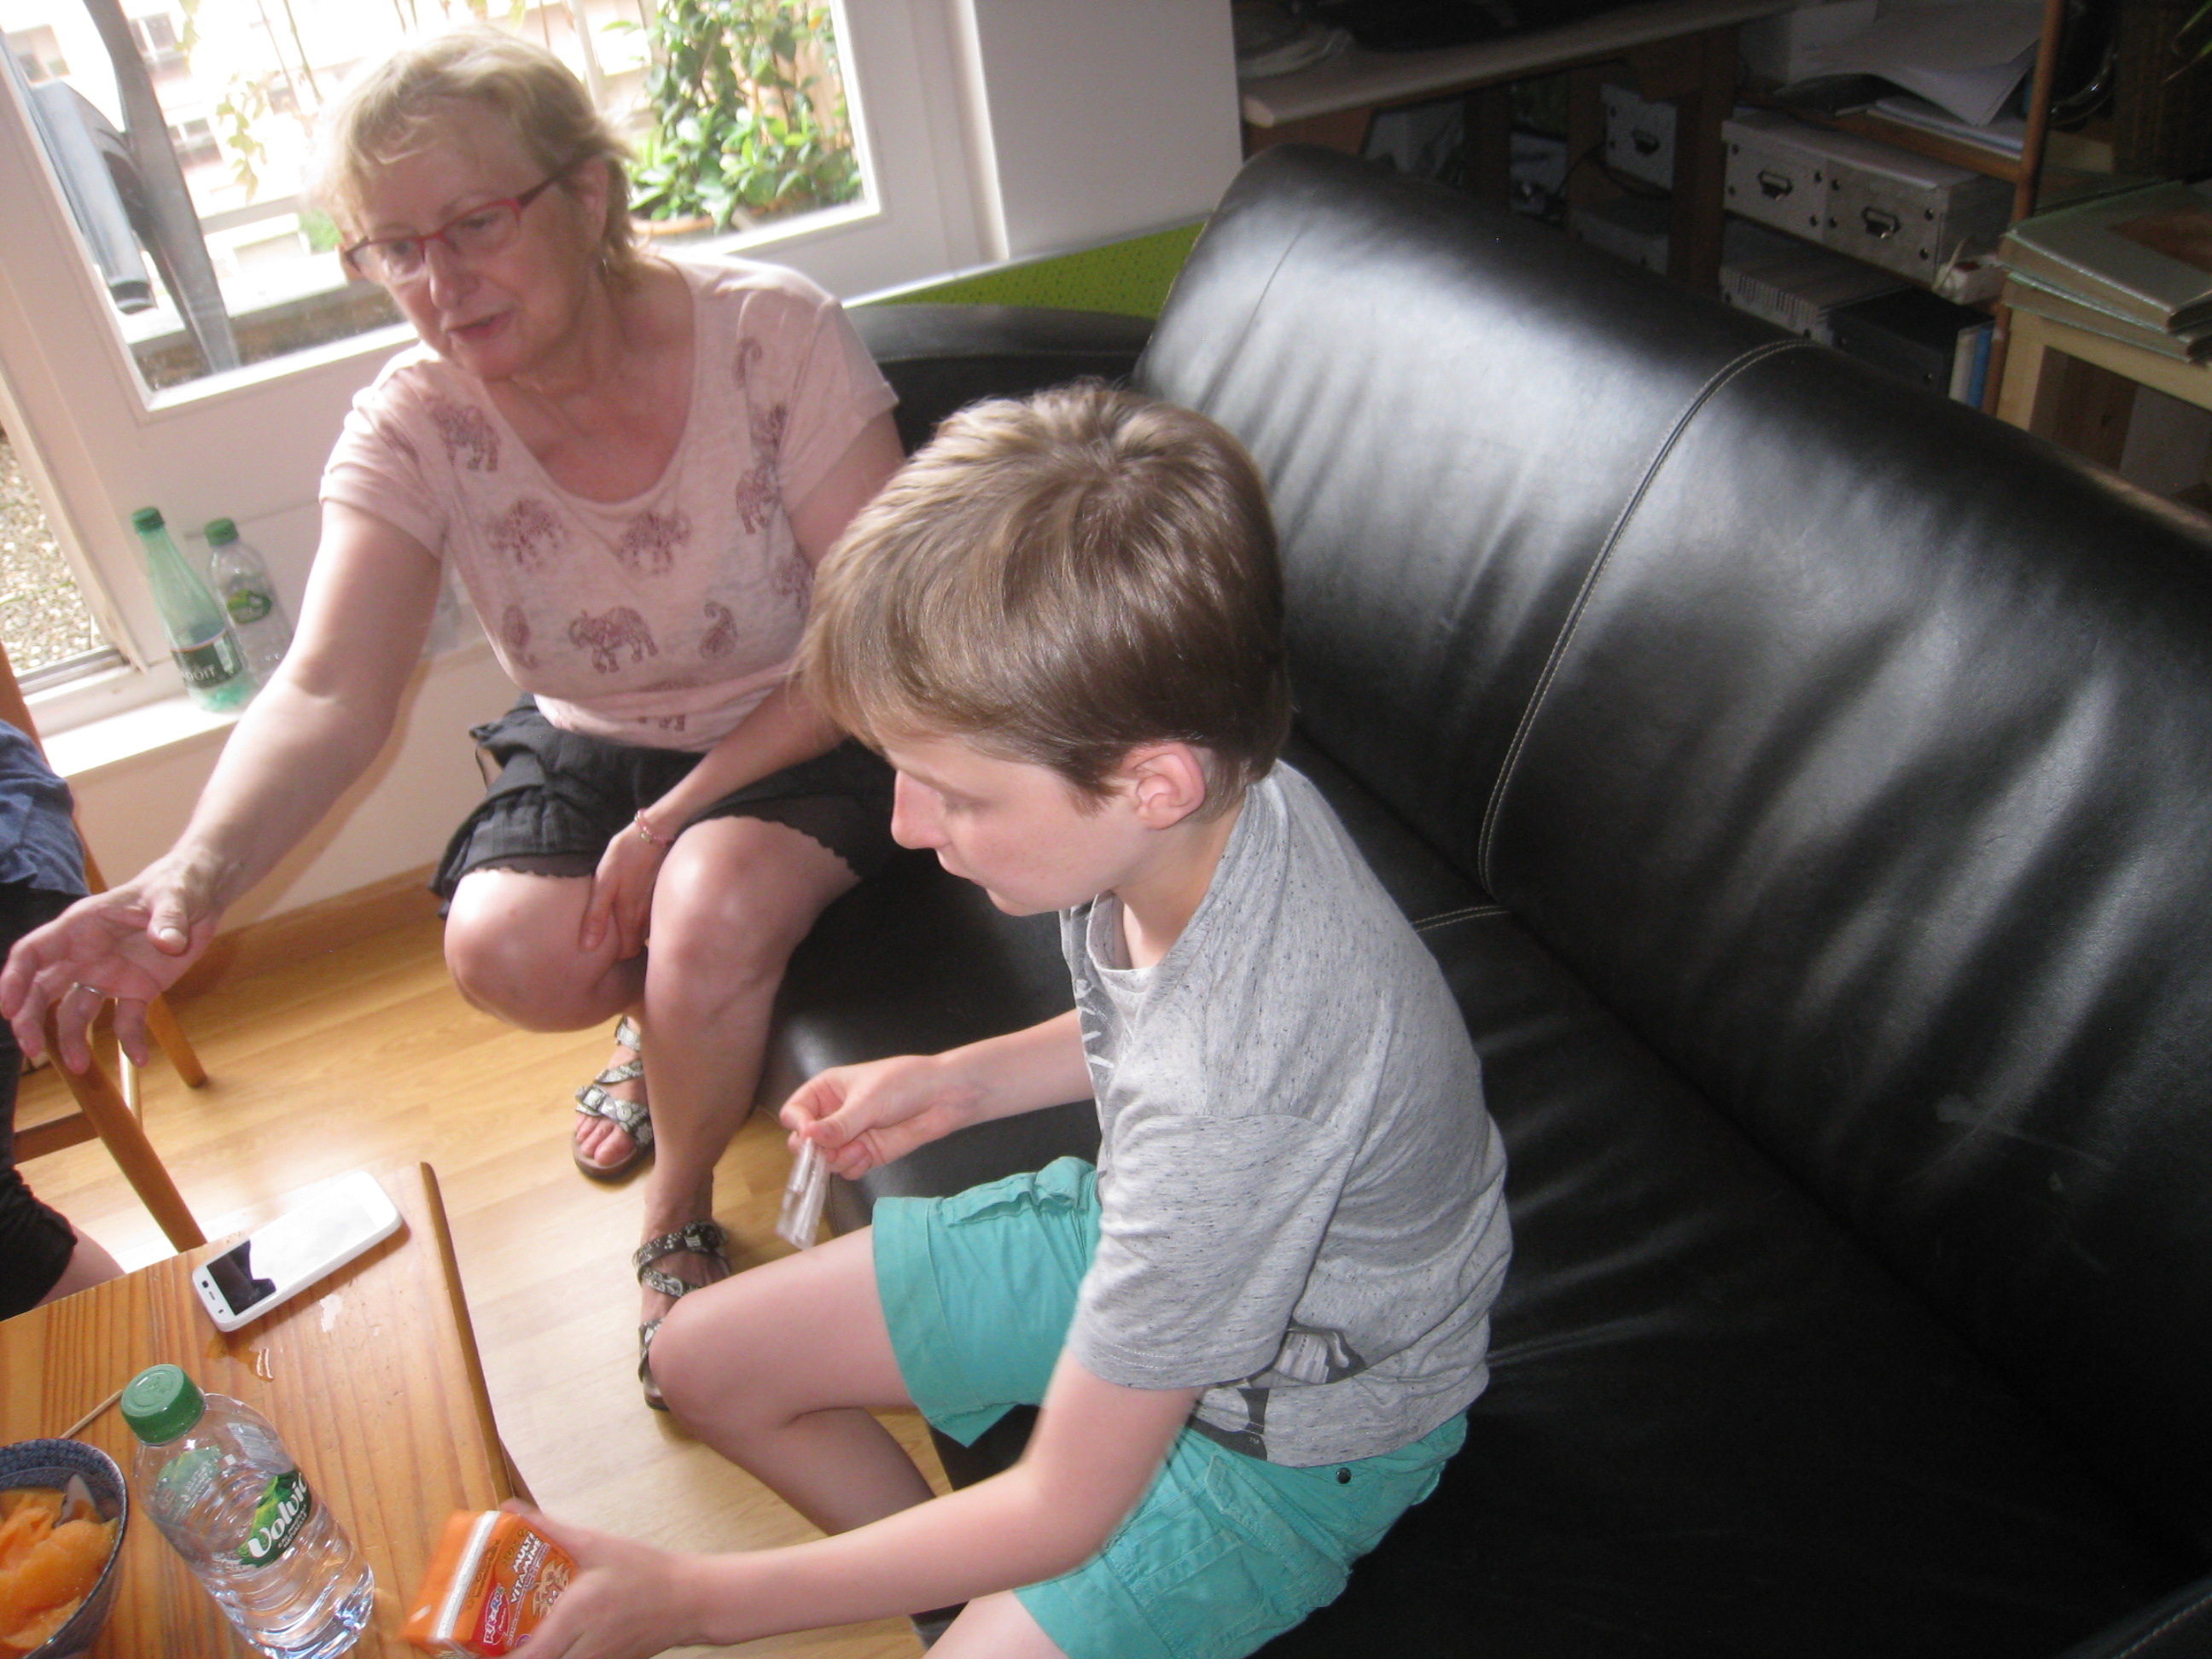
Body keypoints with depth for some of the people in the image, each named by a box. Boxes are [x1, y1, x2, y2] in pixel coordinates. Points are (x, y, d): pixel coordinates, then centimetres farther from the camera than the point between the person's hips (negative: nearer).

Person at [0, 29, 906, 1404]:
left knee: (713, 915, -32)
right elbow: (330, 694, -23)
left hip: (801, 739, -3)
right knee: (503, 951, -25)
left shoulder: (774, 336, -20)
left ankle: (680, 1224, 0)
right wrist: (198, 872, -44)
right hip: (589, 745, 3)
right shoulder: (414, 426, -12)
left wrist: (680, 811, -25)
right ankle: (669, 1023, 15)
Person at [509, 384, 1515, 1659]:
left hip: (1288, 1424, -7)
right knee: (707, 1362, 9)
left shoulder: (1229, 1096, -41)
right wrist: (964, 1080, -6)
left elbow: (1065, 1511, -27)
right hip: (1133, 1225, 7)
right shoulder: (1208, 800, -20)